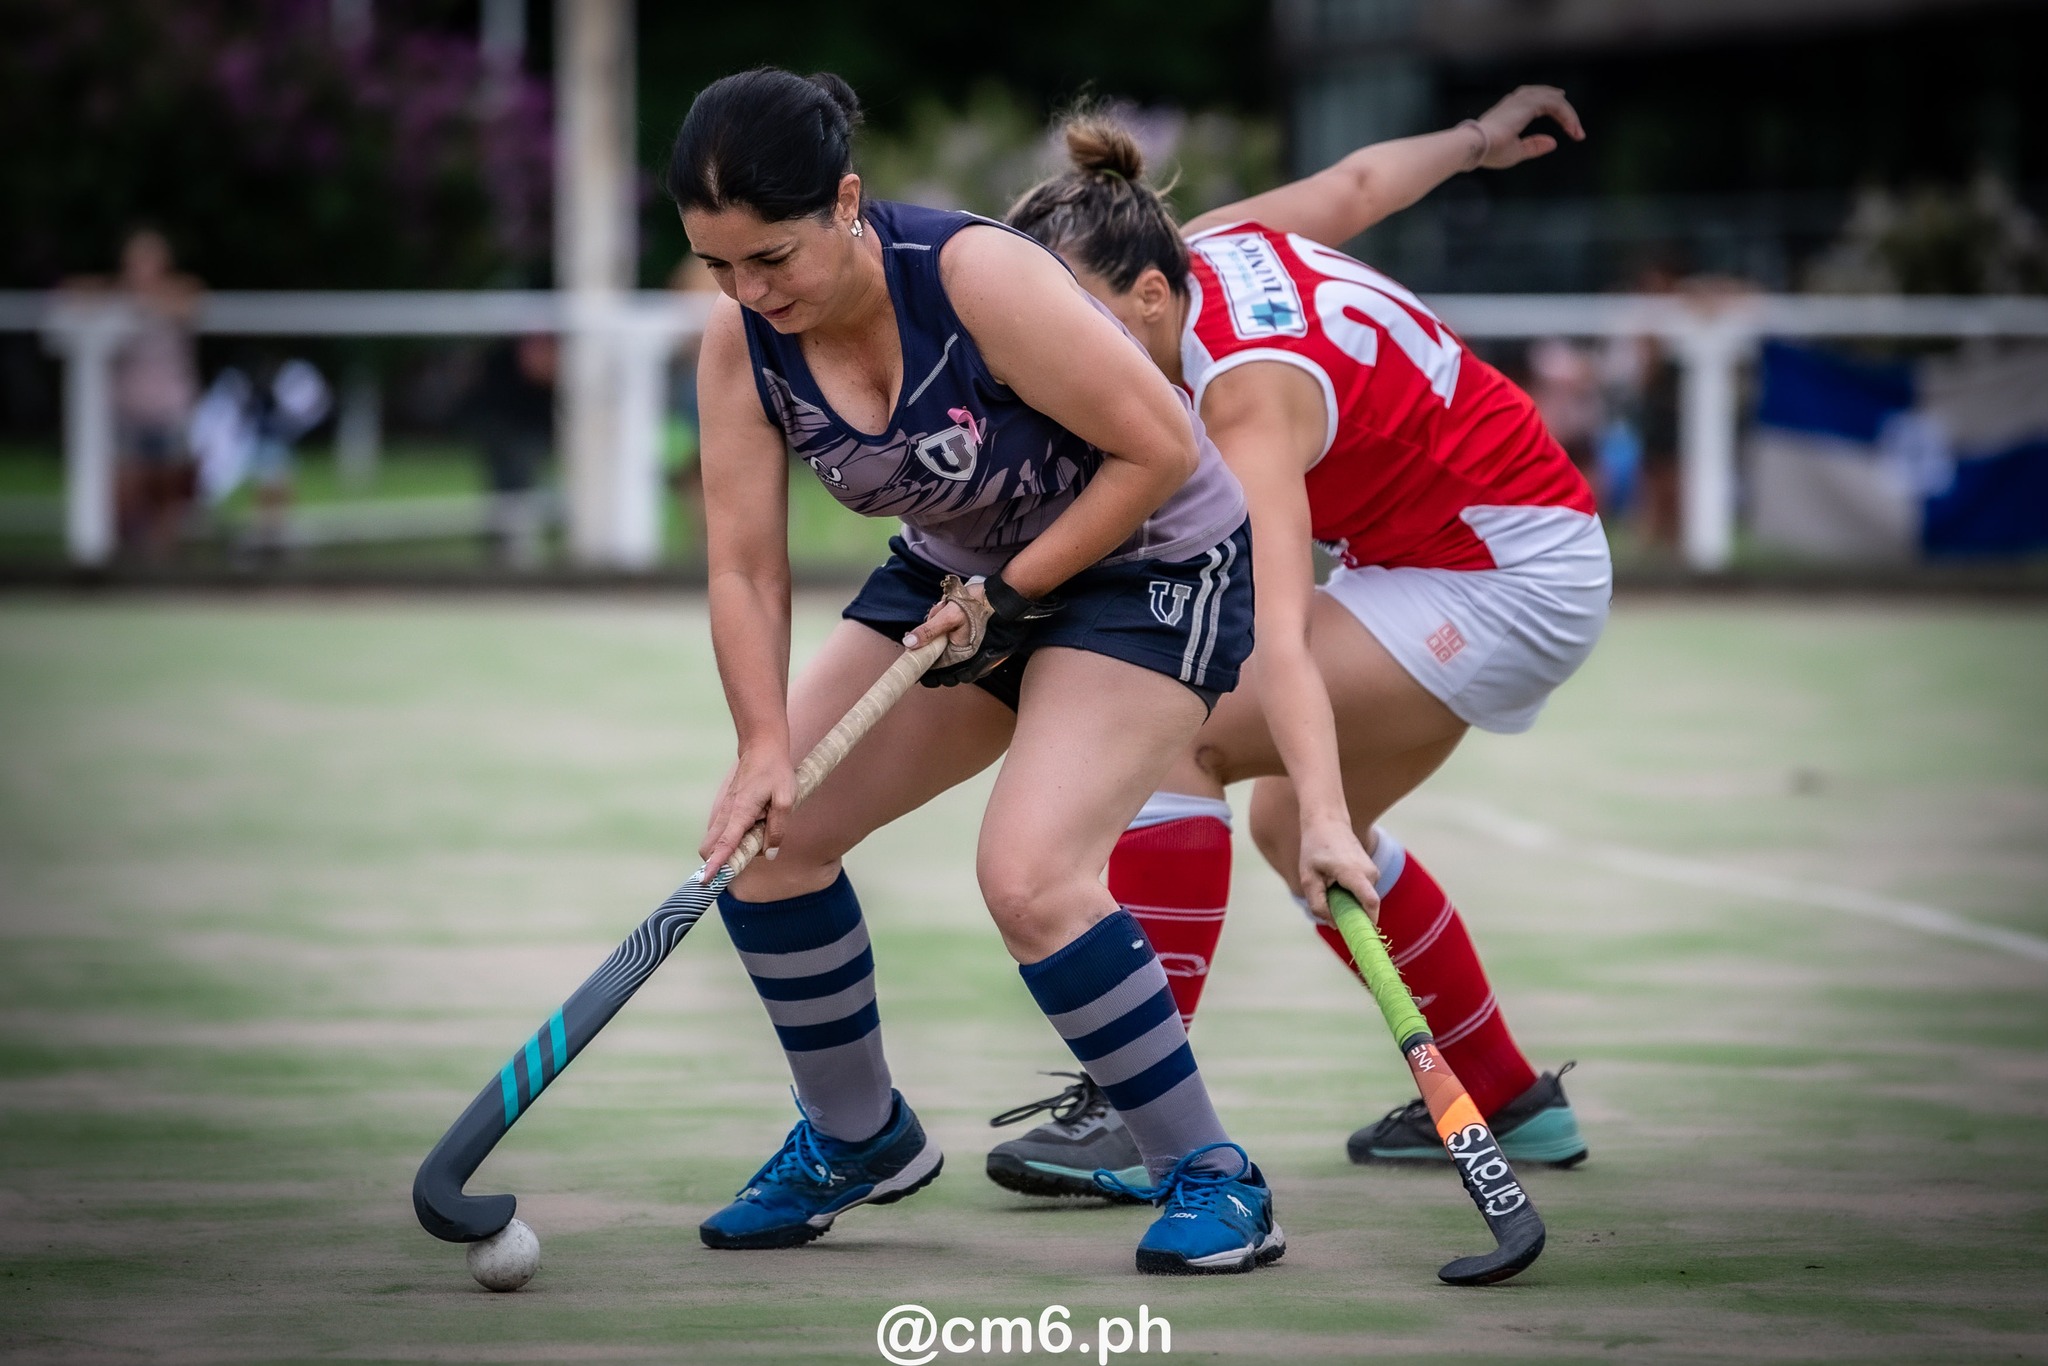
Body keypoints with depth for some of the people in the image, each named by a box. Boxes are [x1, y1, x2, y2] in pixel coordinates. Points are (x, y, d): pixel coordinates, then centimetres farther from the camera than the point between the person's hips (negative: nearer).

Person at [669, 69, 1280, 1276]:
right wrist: (764, 746, -23)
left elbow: (1161, 449, -25)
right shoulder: (743, 343, -13)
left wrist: (1010, 593, -21)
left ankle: (1213, 1180, -11)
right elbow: (744, 567, -10)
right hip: (962, 567, 7)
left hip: (1150, 562, -7)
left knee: (1029, 873, -26)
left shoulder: (978, 279, -32)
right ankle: (858, 1136, 23)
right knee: (765, 831, -1)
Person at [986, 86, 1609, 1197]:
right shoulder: (1212, 243, -8)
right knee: (1289, 823, 19)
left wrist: (1330, 819, -52)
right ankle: (1506, 1101, 30)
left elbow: (1280, 629, -43)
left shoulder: (1250, 388, -31)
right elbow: (1356, 184, 10)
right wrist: (1476, 140, 28)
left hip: (1511, 581, -10)